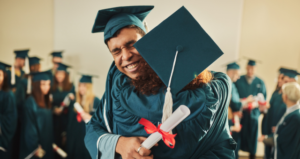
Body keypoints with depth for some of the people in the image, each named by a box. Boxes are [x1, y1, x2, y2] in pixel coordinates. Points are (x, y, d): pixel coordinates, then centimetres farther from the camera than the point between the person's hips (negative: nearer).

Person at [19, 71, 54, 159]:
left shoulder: (46, 102, 7)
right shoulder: (30, 102, -16)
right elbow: (29, 128, -17)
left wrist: (51, 143, 12)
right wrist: (36, 148, -17)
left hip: (47, 144, 7)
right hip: (34, 148, -7)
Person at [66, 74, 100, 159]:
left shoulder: (96, 101, -9)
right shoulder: (75, 100, 7)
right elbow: (70, 119, 15)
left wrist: (90, 118, -24)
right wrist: (67, 135, 16)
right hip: (74, 136, 5)